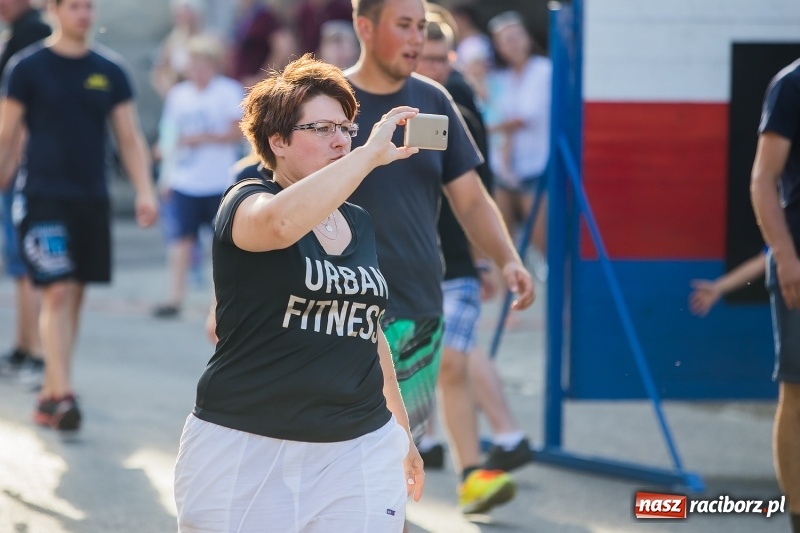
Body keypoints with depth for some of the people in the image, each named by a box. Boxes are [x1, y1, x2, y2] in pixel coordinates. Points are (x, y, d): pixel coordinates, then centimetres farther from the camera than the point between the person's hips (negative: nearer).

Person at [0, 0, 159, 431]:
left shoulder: (109, 73, 9)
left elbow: (130, 138, 10)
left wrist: (144, 192, -1)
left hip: (92, 200, 5)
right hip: (43, 197, -5)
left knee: (75, 297, 8)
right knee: (58, 294, -14)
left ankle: (49, 394, 19)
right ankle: (62, 396, -18)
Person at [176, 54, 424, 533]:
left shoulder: (360, 224, 14)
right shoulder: (246, 202, -4)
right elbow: (280, 223, -31)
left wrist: (402, 432, 27)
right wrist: (372, 154, -28)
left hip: (359, 451, 5)